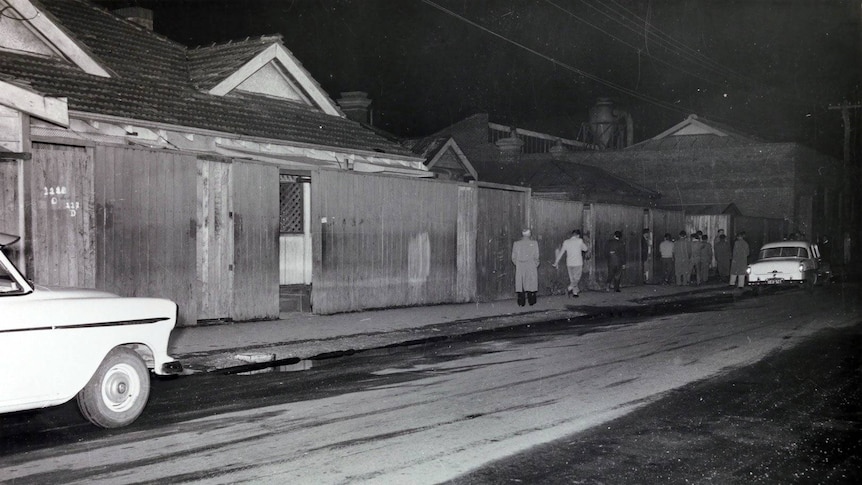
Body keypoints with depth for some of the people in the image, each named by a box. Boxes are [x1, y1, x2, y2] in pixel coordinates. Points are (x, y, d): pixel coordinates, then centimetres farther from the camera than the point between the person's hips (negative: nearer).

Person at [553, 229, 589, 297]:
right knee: (576, 279, 2)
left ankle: (575, 292, 11)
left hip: (569, 264, 4)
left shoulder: (566, 242, 2)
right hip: (578, 263, -4)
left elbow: (561, 253, 5)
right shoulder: (579, 241, -6)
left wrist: (556, 262, 11)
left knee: (572, 279, 12)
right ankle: (569, 288, -18)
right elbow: (585, 249, 8)